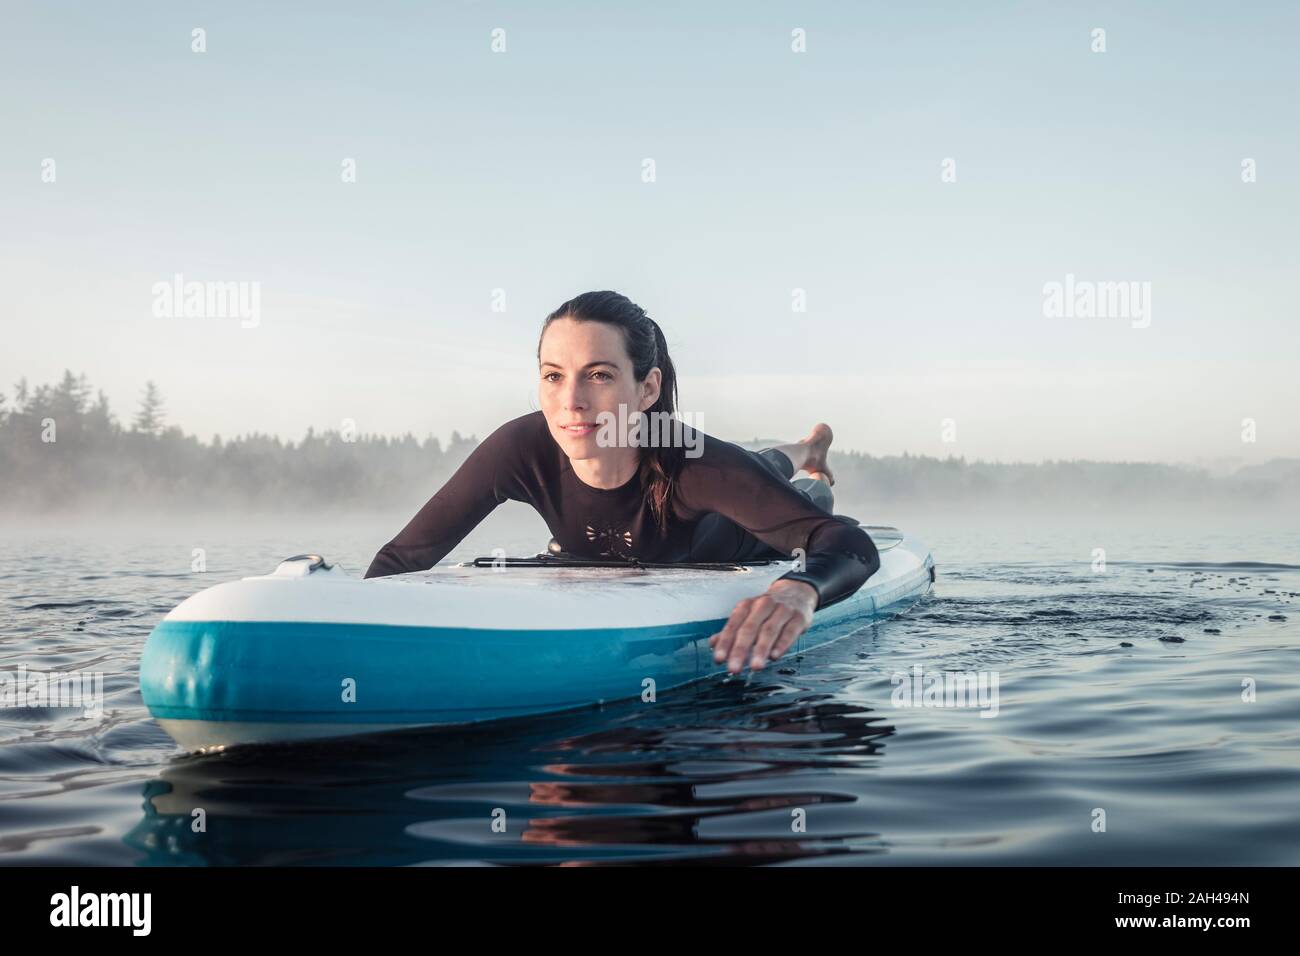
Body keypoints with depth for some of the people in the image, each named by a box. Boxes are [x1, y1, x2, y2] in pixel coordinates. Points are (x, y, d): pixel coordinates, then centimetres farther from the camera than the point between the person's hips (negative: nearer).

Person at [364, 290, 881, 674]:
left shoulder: (694, 463, -49)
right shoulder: (522, 451, -44)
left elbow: (855, 544, -55)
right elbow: (400, 559, -37)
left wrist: (799, 589, -78)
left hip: (721, 543, -3)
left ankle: (811, 469, 67)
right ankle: (795, 454, 70)